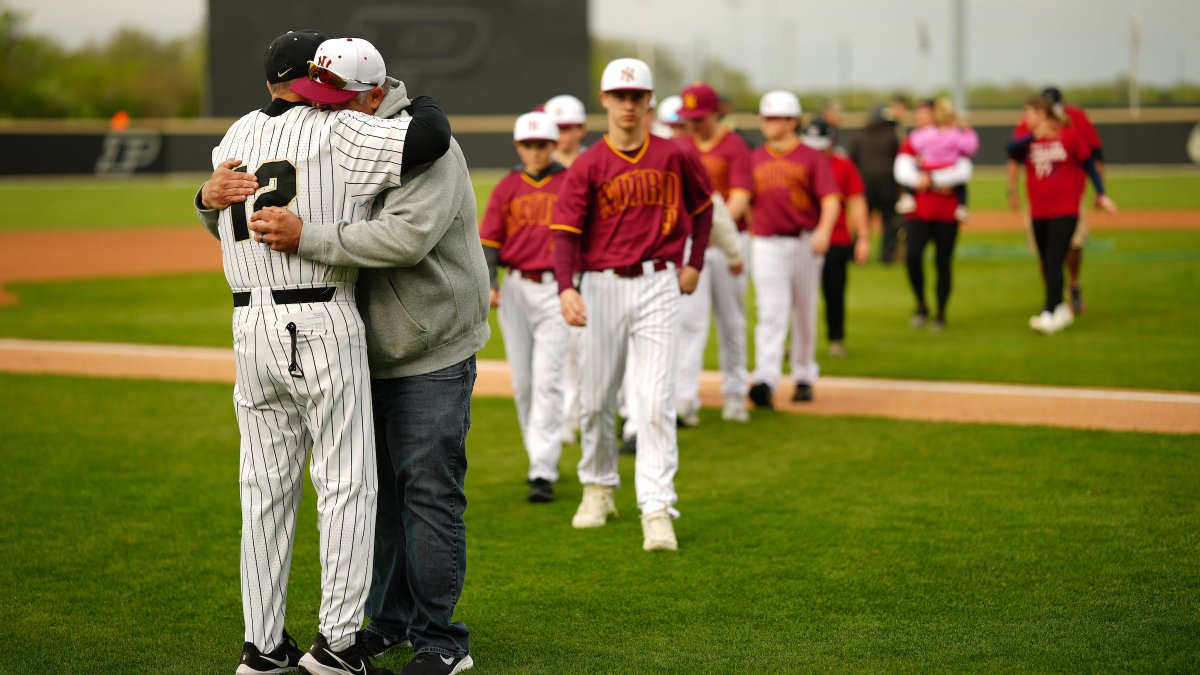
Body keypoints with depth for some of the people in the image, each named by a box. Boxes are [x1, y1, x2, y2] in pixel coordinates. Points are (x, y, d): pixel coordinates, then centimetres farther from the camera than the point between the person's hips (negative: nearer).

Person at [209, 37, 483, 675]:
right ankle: (389, 621, 27)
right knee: (374, 485, 14)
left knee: (428, 490, -5)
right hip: (366, 353, 7)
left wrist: (306, 237, -36)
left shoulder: (422, 147, -17)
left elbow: (409, 235, -33)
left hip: (432, 356, -7)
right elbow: (241, 227, 7)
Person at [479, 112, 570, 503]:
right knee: (522, 380, 8)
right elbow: (489, 239, 4)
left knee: (547, 379, -11)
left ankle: (544, 473, -13)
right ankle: (539, 456, 24)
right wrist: (488, 283, -9)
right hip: (516, 290, 3)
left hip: (555, 289, -3)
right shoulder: (507, 188, 8)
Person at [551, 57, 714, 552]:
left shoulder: (673, 157, 3)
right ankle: (598, 488, 33)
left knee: (655, 400, -9)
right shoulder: (588, 166, -2)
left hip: (658, 286, -1)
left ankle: (658, 510, -11)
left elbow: (702, 206, 20)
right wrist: (566, 287, -25)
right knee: (597, 397, 11)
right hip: (601, 287, 1)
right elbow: (567, 233, -10)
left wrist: (694, 263, 12)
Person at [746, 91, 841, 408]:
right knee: (771, 313, -12)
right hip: (766, 245, 1)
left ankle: (804, 378, 24)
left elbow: (831, 200, -9)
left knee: (805, 315, 10)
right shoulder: (754, 159, 11)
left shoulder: (812, 158, 1)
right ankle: (765, 382, -23)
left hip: (805, 244, -1)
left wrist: (824, 231, -25)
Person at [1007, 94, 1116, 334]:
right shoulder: (1028, 139, 6)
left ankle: (1048, 313, -16)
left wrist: (1101, 194, -3)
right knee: (1046, 265, 9)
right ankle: (1060, 308, 24)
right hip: (1038, 212, 5)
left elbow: (1088, 164, 3)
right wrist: (1033, 137, -27)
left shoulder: (1070, 135, -2)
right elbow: (1012, 151, -14)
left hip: (1065, 209, -5)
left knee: (1054, 262, -14)